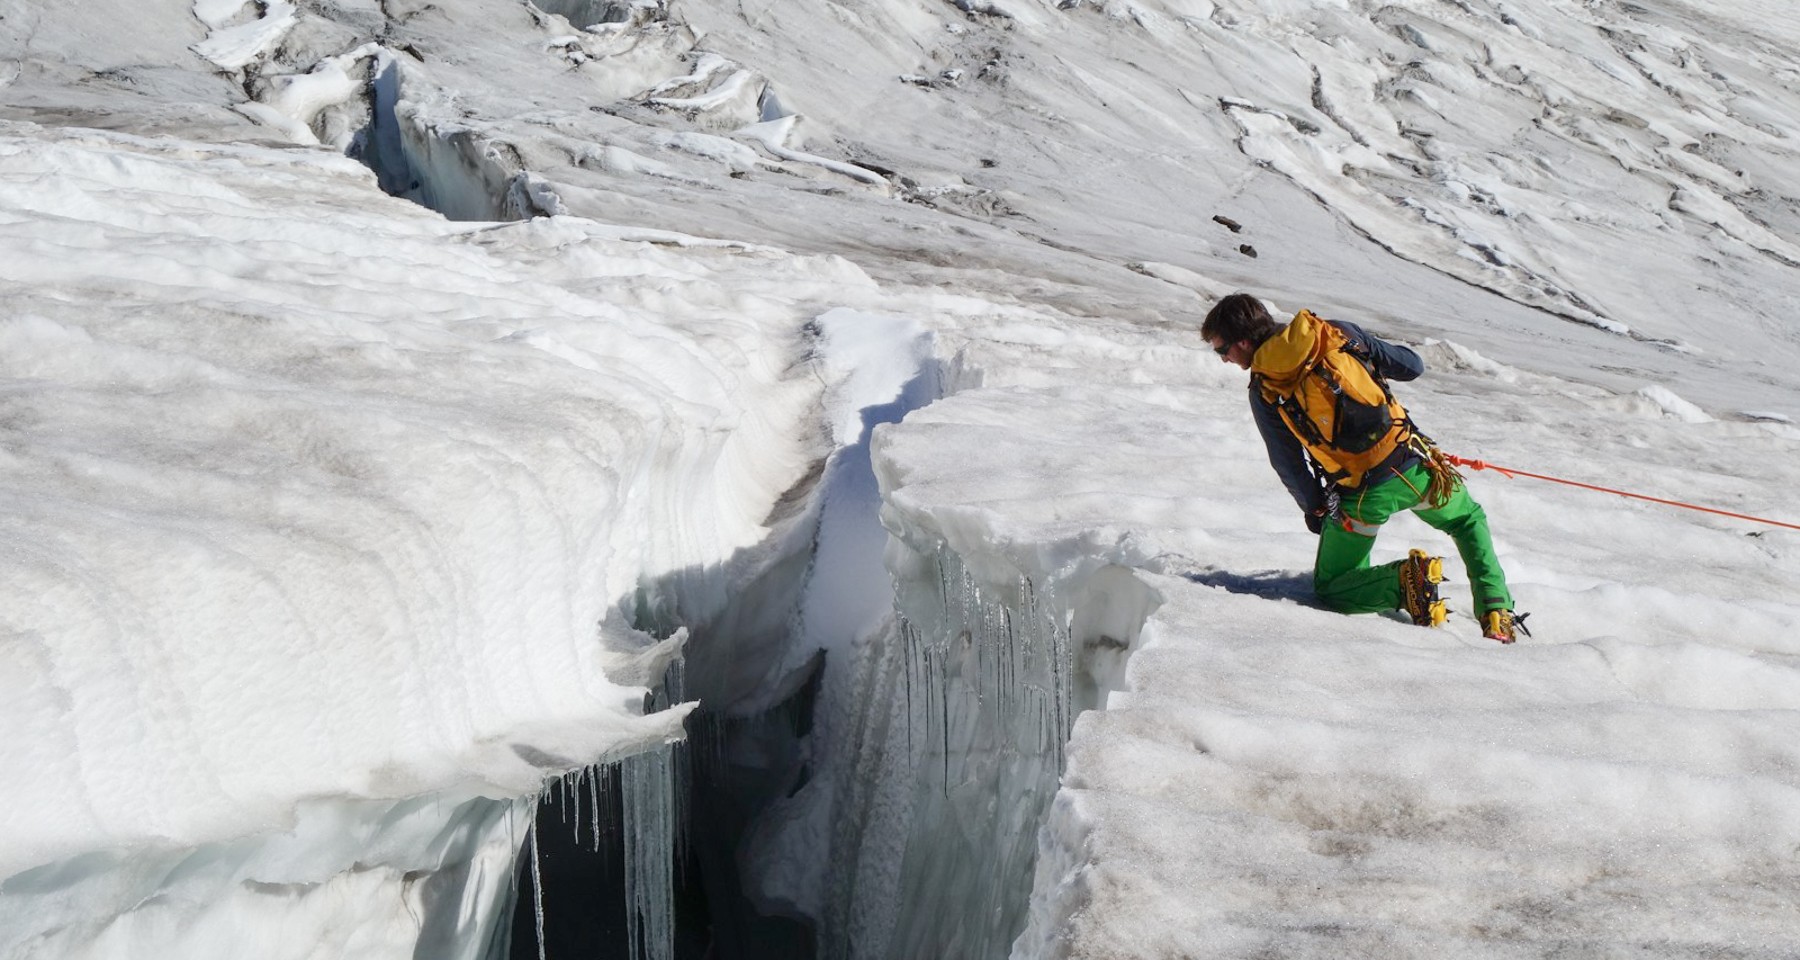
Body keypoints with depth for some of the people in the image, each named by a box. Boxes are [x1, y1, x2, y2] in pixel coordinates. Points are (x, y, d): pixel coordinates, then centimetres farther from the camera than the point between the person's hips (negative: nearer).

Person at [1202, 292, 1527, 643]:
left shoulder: (1263, 390, -4)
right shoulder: (1336, 333, 2)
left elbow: (1288, 465, 4)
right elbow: (1411, 367, 8)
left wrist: (1315, 508, 22)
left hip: (1362, 495, -3)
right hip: (1415, 466, 3)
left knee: (1329, 591, 17)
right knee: (1468, 521, 33)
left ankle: (1406, 580, -10)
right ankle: (1497, 612, 13)